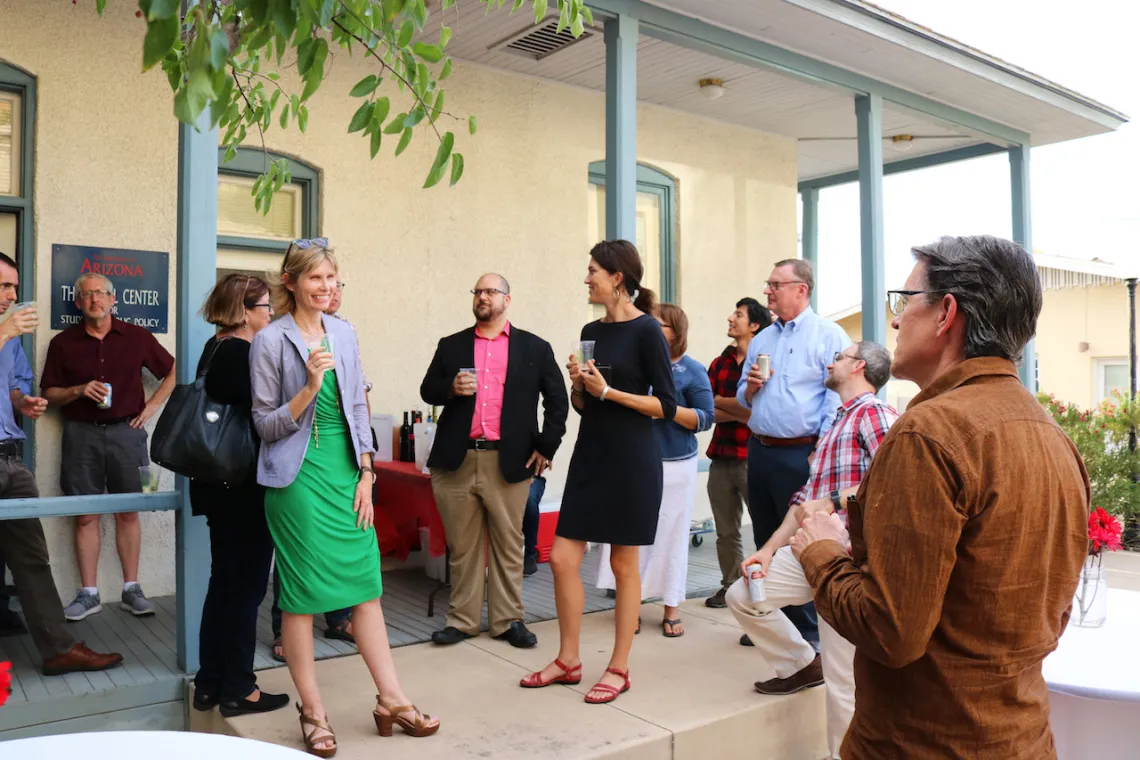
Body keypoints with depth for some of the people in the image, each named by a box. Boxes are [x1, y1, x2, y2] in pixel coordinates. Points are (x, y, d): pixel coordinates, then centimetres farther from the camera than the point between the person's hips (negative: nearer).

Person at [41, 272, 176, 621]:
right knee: (85, 516, 2)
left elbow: (174, 371, 12)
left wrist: (152, 406, 3)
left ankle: (131, 589, 11)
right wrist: (79, 390, -13)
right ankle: (88, 594, 10)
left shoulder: (136, 337, 3)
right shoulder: (63, 342, 5)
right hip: (81, 434, 1)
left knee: (128, 513, 4)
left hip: (125, 432, 0)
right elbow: (49, 394, 6)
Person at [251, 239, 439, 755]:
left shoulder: (344, 334, 9)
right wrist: (309, 388, -20)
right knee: (302, 595, 3)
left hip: (347, 474, 5)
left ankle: (391, 700, 18)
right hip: (299, 477, -5)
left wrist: (366, 474, 5)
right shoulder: (271, 341, -6)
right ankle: (313, 713, 18)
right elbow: (266, 425, -4)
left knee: (366, 585, 8)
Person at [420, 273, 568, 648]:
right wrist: (451, 388, -10)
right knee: (462, 546, 9)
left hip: (509, 461, -1)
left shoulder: (535, 348, 7)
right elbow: (428, 390, 11)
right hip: (457, 460, 2)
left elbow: (557, 399, 7)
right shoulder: (450, 345, 13)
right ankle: (462, 619, 20)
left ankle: (508, 620, 18)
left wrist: (547, 446, -1)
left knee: (508, 545, 6)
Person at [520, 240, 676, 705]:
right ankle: (568, 660, 20)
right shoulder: (591, 332, 11)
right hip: (590, 455, 7)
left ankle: (619, 669, 18)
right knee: (562, 558, 4)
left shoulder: (646, 330, -8)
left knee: (624, 565, 4)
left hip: (631, 460, -6)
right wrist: (578, 384, -4)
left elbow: (667, 406, -12)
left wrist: (608, 390, -17)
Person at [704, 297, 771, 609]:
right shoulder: (720, 363, 13)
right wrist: (740, 414, -11)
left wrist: (720, 402, -5)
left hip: (751, 457, -6)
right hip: (721, 455, 6)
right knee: (726, 532, 13)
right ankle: (730, 586, 25)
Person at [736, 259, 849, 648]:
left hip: (799, 453, -7)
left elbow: (838, 397, -12)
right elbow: (742, 398, 22)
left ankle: (807, 630, 14)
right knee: (765, 540, 14)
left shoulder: (829, 335, -5)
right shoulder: (761, 340, 15)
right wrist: (749, 388, -1)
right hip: (760, 451, 7)